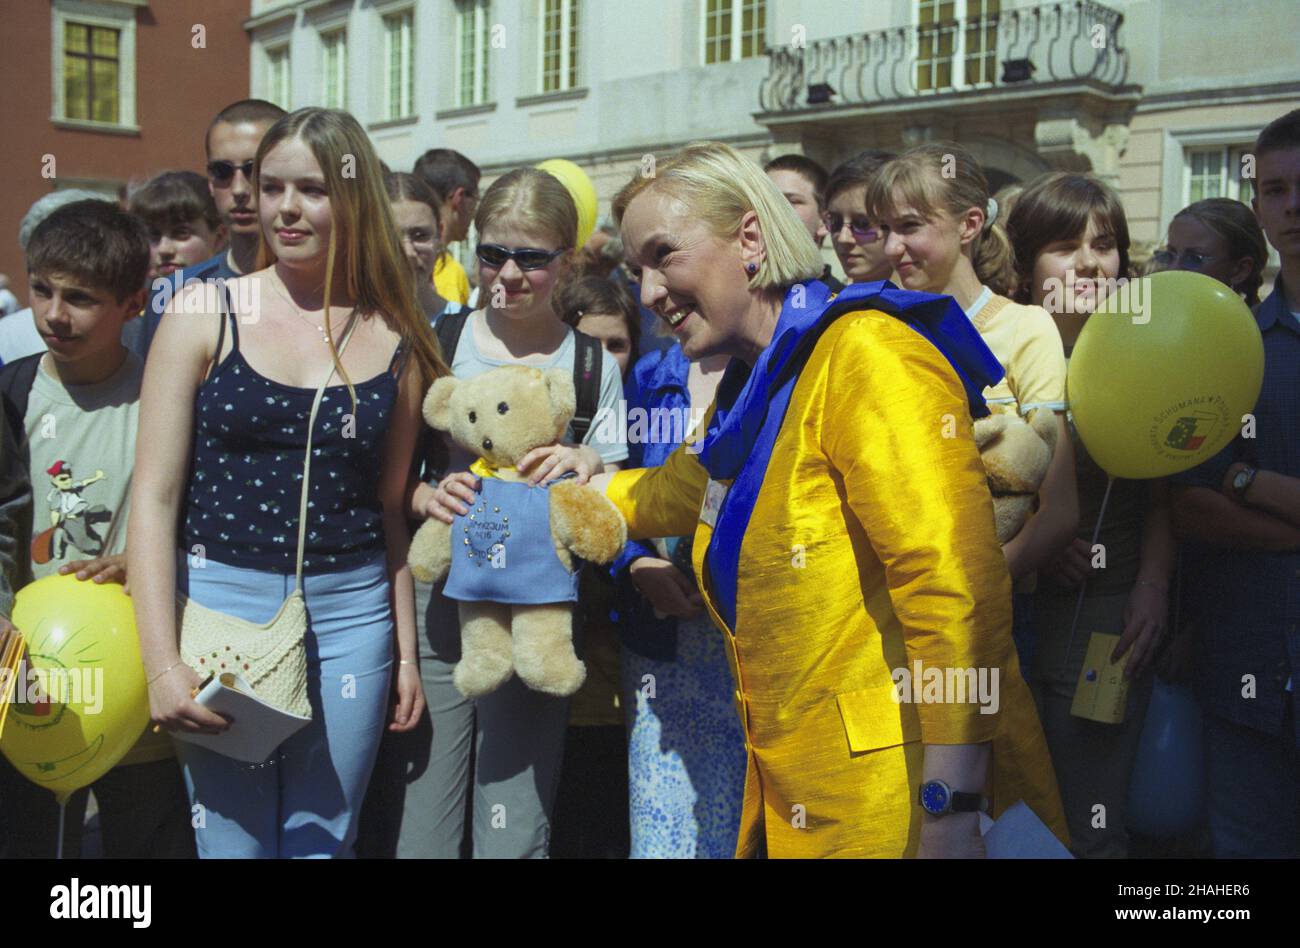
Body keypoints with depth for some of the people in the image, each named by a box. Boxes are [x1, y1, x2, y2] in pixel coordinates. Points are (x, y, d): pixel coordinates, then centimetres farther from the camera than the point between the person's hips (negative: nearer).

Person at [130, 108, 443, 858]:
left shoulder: (395, 339, 3)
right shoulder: (206, 316, -3)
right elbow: (154, 496, -5)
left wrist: (407, 651, 11)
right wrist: (162, 662, -12)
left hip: (351, 615, 2)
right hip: (223, 601, -1)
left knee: (323, 841, 11)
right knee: (233, 841, 6)